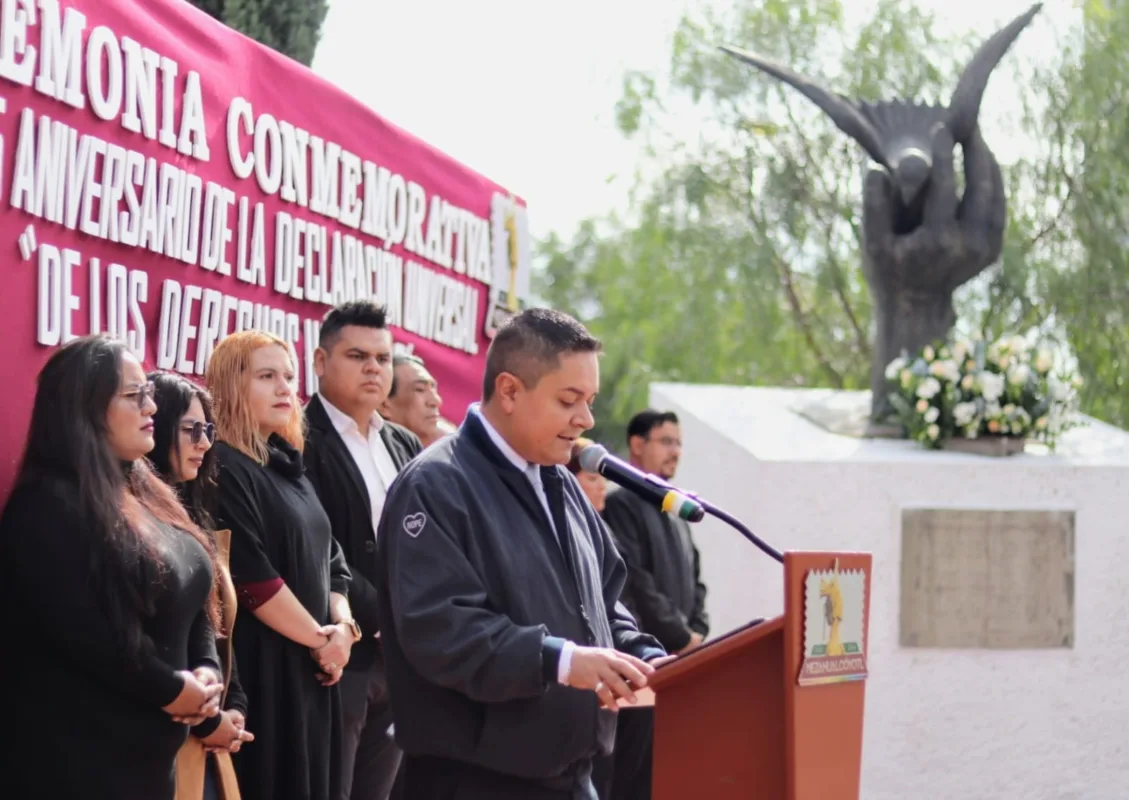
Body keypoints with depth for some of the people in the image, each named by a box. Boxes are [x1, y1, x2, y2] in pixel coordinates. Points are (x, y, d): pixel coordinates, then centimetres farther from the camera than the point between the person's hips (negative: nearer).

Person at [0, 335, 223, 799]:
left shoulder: (144, 494, 14)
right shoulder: (49, 505, -14)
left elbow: (194, 595, 17)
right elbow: (81, 632, -22)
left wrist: (206, 671, -2)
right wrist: (172, 689, -14)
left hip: (151, 747, 9)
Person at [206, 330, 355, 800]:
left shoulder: (287, 466, 16)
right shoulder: (224, 469, -12)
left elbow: (328, 558, 17)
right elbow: (252, 579, -18)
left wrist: (342, 626, -2)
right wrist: (320, 639, -9)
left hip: (311, 667, 9)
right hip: (261, 669, -9)